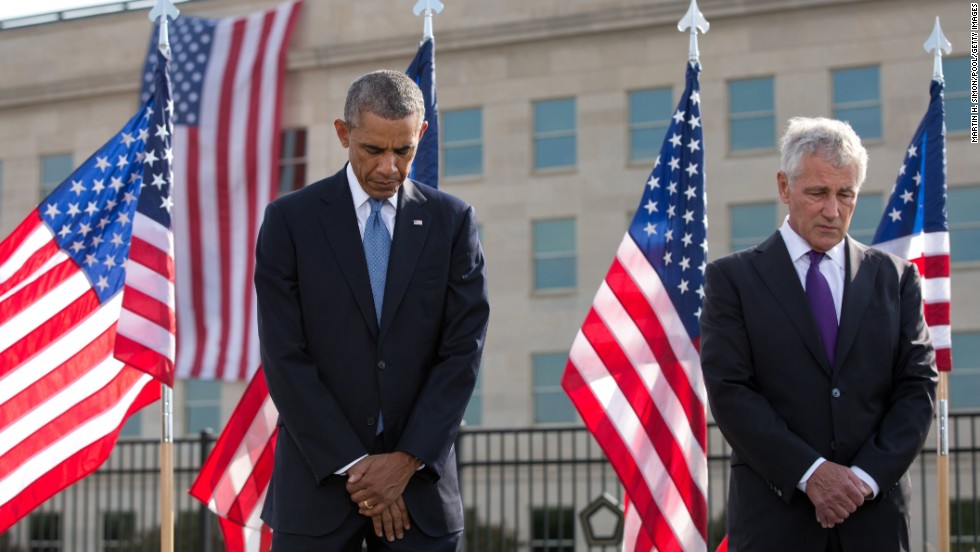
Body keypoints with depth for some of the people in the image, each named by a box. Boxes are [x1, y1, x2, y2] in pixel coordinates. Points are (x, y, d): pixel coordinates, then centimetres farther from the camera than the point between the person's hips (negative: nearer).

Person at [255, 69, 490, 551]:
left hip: (419, 481, 1)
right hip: (320, 481, -1)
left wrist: (407, 460, -8)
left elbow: (463, 350, 1)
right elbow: (285, 359, -5)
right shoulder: (290, 220, 1)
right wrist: (353, 466, -10)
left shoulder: (452, 222, 5)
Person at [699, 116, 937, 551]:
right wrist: (810, 472, -14)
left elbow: (918, 385, 4)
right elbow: (728, 391, -5)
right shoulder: (732, 278, 3)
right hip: (775, 515, -2)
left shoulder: (895, 278, 11)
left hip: (874, 516, 2)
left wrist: (866, 477, -9)